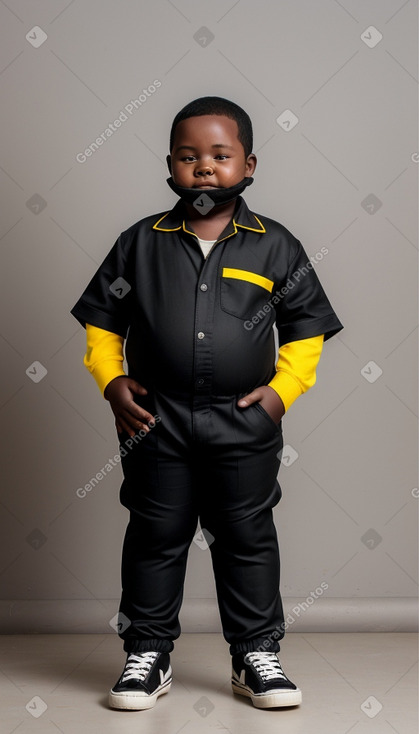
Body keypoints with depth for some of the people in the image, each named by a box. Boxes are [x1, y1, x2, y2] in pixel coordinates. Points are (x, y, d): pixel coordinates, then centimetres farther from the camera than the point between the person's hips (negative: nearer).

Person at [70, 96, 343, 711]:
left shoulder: (275, 246, 1)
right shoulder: (141, 243, 2)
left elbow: (307, 327, 7)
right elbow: (102, 320, 9)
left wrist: (282, 388, -5)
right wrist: (112, 381, -4)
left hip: (245, 423, 0)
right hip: (157, 420, 1)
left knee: (248, 538, 9)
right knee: (156, 537, 9)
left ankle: (257, 654, 24)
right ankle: (147, 653, 23)